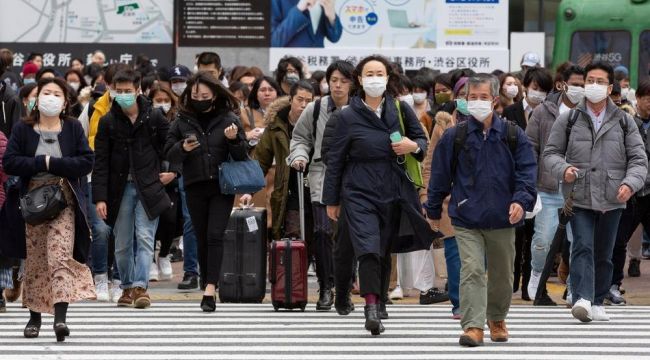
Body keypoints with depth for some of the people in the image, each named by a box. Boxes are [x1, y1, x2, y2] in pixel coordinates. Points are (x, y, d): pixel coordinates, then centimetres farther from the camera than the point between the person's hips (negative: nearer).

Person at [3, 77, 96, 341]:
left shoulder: (73, 128, 5)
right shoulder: (23, 129, 5)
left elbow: (86, 162, -5)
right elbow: (9, 162, -5)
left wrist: (51, 163, -13)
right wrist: (42, 162, -14)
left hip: (64, 199, -2)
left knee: (60, 253, -15)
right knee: (34, 258, 6)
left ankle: (60, 316, -24)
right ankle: (34, 316, 17)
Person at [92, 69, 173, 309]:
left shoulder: (154, 117, -1)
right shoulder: (107, 122, 0)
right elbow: (100, 163, -2)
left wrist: (172, 171, -1)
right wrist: (100, 197, -8)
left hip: (148, 187, -2)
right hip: (120, 188, 2)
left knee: (145, 237, -12)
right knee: (122, 244, 6)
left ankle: (140, 286, -16)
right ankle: (127, 288, 19)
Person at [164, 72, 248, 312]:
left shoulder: (228, 119, 2)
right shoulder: (182, 121, 5)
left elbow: (242, 156, 5)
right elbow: (169, 155, 6)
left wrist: (234, 140, -15)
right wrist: (183, 148, -14)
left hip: (222, 186, -2)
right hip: (195, 187, 2)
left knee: (215, 235, -13)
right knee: (202, 239, 6)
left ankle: (210, 289, -19)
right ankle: (208, 288, 14)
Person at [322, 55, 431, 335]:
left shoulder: (401, 110, 4)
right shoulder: (349, 116, -1)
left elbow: (422, 139, 14)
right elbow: (335, 160, 4)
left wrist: (413, 146, -11)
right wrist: (331, 200, 6)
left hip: (393, 192, 3)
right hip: (359, 193, -3)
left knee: (385, 250, 10)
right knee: (368, 248, -18)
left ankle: (380, 303, 24)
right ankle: (372, 305, -22)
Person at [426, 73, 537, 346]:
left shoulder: (513, 136, 1)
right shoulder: (454, 137, 0)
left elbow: (526, 172, -1)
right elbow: (440, 175, 8)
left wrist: (521, 200, -17)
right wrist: (433, 210, 12)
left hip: (502, 220, 2)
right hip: (466, 220, -2)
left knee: (502, 273, 15)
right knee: (472, 270, -14)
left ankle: (497, 319, 36)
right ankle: (473, 326, -17)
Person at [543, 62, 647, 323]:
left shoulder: (624, 122, 8)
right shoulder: (568, 120, 6)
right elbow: (551, 152, 9)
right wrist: (563, 169, -13)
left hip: (612, 199, 2)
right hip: (579, 198, -2)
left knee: (604, 253, 9)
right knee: (583, 247, -16)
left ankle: (597, 302, 19)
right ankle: (582, 299, -26)